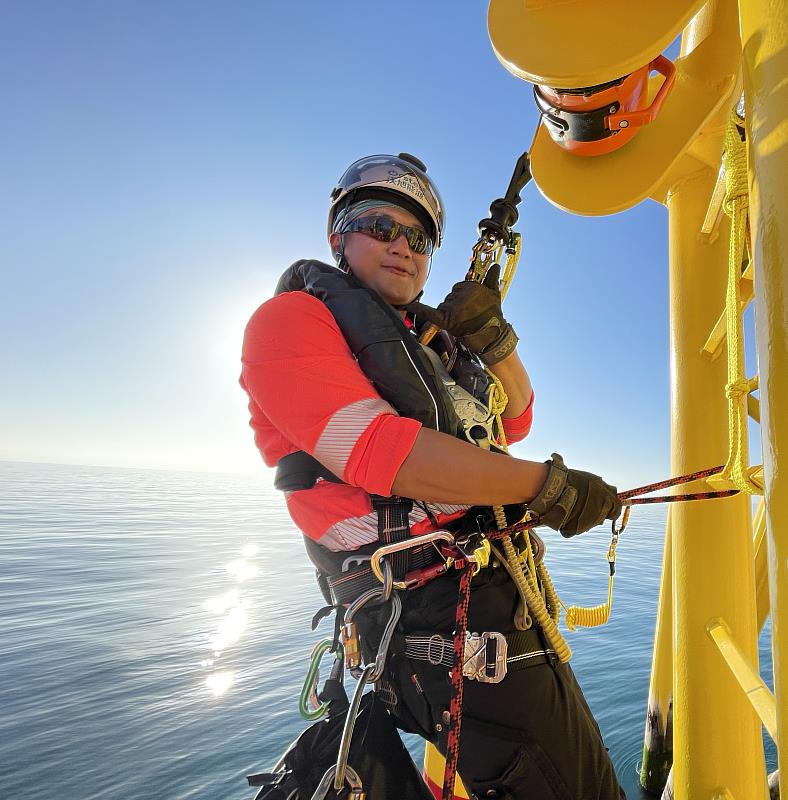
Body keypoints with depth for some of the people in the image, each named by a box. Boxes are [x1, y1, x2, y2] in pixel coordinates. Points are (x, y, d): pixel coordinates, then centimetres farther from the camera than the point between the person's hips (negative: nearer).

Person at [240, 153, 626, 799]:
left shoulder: (433, 336, 19)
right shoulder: (291, 319, -5)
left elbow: (516, 421, 18)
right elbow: (378, 449, -20)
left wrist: (491, 334, -1)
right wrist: (549, 486, -16)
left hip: (503, 594, 9)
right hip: (439, 613, -8)